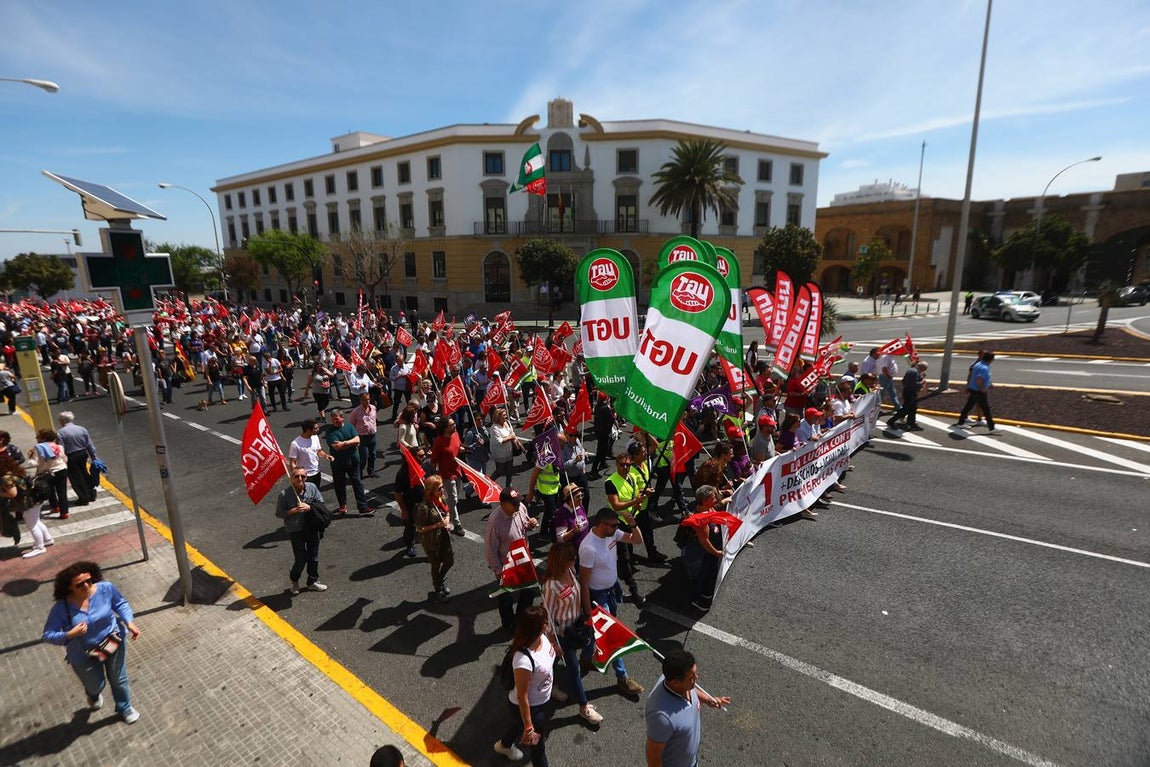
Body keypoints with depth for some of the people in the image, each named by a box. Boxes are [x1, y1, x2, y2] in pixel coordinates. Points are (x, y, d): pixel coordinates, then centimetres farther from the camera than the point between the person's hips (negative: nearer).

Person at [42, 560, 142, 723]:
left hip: (113, 642, 1)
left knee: (119, 680, 20)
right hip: (84, 654, -1)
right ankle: (94, 695, 62)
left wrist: (129, 623, -15)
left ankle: (125, 708, 49)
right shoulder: (61, 608, -26)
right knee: (96, 686, 21)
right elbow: (48, 635, -16)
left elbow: (120, 604, -4)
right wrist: (70, 635, -35)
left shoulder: (106, 589, -23)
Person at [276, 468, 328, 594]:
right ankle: (294, 580, 32)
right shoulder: (284, 494, -14)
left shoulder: (312, 487, -6)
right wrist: (294, 510, -21)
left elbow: (320, 503, 1)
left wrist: (309, 507, -18)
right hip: (295, 530, -3)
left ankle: (313, 582, 35)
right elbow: (279, 513, -7)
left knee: (313, 556, 15)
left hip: (312, 528, 3)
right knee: (301, 559, 0)